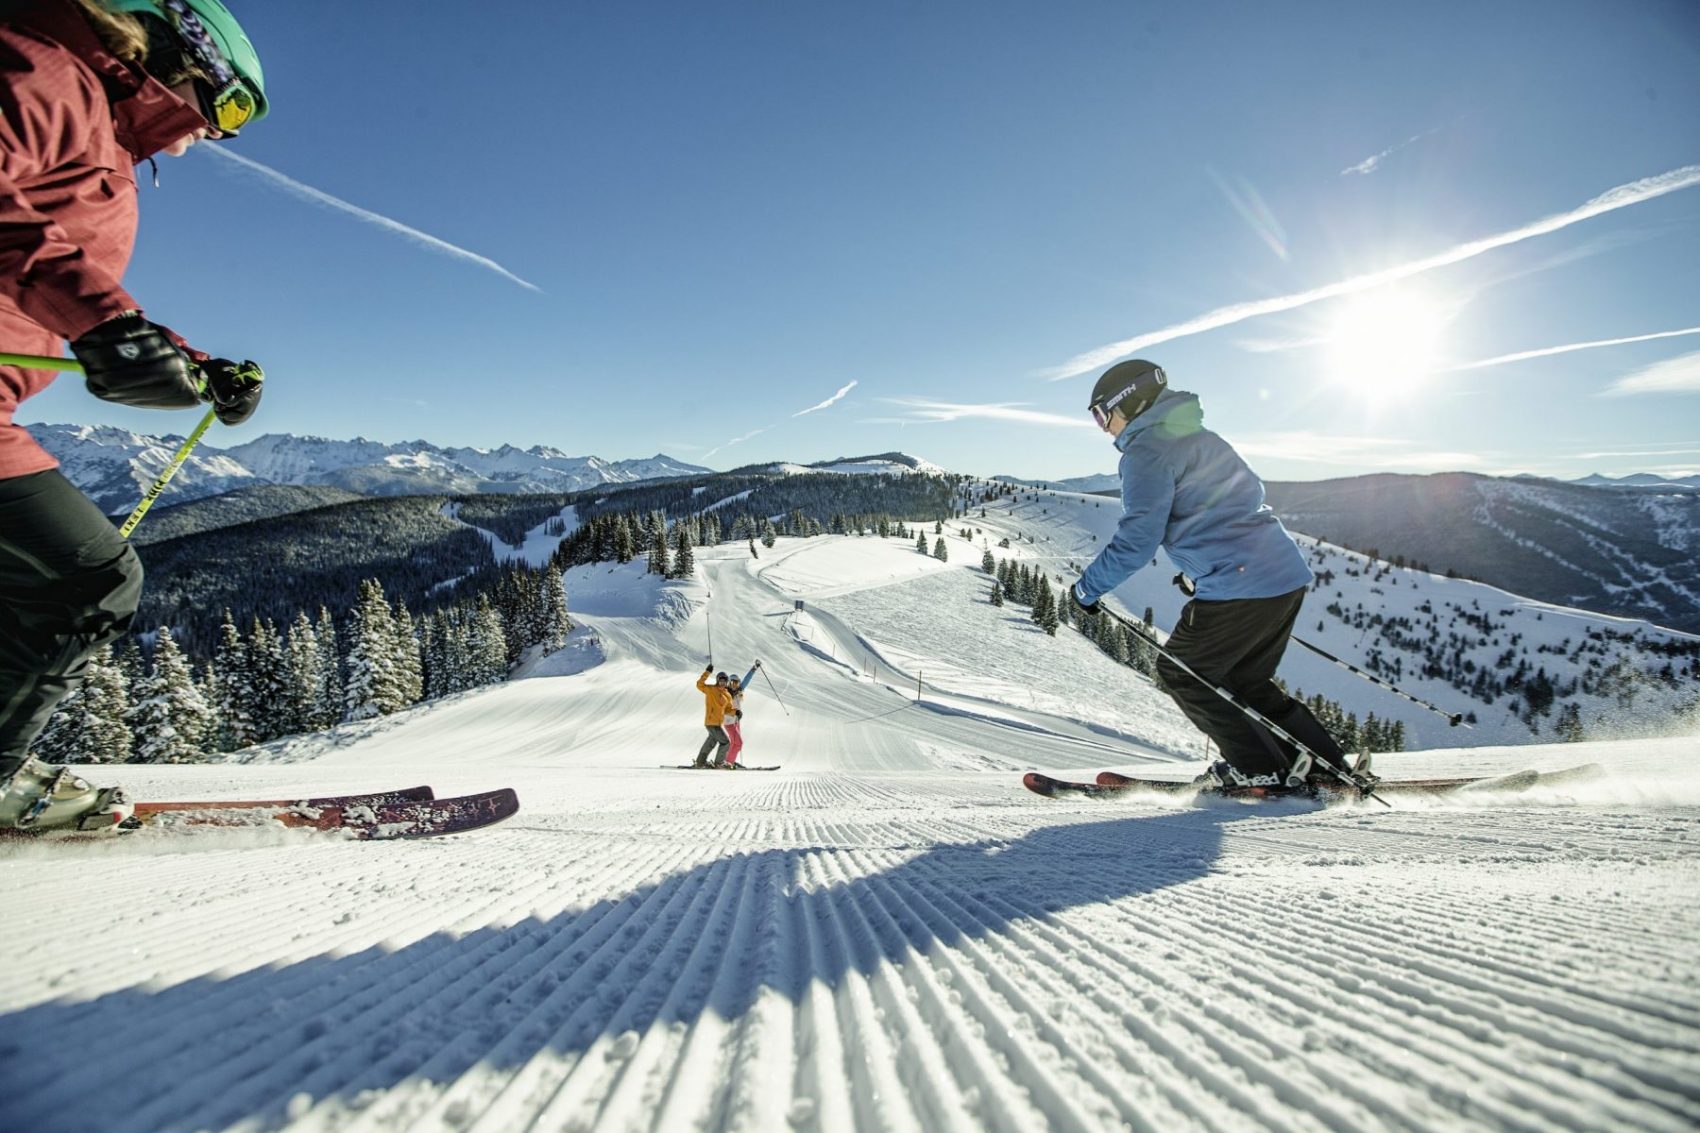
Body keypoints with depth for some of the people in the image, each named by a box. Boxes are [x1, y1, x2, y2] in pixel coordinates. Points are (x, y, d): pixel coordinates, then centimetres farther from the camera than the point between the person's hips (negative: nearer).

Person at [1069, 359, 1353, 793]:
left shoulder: (1146, 450, -8)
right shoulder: (1201, 437, 21)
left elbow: (1137, 537, -16)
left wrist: (1087, 589, -4)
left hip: (1239, 586, -9)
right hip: (1288, 576, 10)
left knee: (1180, 675, 7)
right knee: (1243, 680, 22)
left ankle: (1262, 768, 12)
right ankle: (1325, 763, 23)